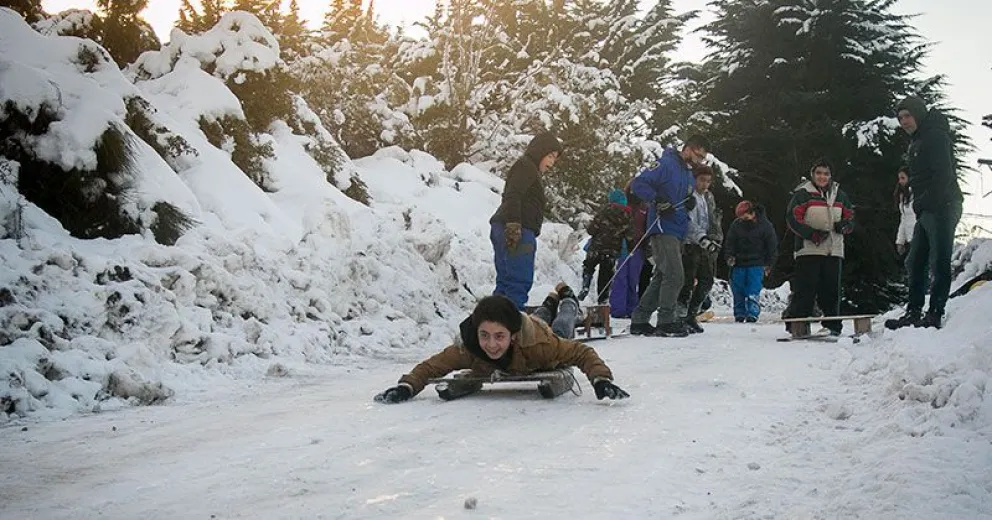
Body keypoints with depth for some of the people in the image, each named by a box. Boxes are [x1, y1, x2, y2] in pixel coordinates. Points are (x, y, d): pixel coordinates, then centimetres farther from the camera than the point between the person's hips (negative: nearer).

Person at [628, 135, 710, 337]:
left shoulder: (688, 174, 20)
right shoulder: (667, 164, -9)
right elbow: (638, 183, -16)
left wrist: (691, 202, 4)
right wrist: (657, 200, -27)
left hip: (677, 232, 10)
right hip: (663, 229, -10)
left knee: (662, 278, 10)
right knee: (675, 276, -14)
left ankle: (640, 320, 15)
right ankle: (666, 322, -7)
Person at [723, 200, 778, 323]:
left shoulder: (765, 225, -5)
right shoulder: (735, 225, 2)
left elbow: (772, 246, 1)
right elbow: (729, 243, 10)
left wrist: (769, 264, -3)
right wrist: (729, 256, -7)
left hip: (756, 265, -3)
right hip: (738, 263, 3)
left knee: (753, 292, -12)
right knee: (738, 292, 3)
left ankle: (752, 315, -13)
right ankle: (739, 315, 11)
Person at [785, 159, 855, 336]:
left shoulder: (839, 195, 16)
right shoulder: (803, 194, 0)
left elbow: (850, 218, 22)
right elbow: (793, 219, -7)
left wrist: (844, 226, -2)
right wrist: (812, 234, -18)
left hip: (834, 251, 5)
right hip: (809, 250, -5)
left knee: (832, 290, 7)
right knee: (806, 290, -9)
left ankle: (833, 326, 13)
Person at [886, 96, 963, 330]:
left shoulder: (936, 136, -10)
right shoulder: (917, 142, 22)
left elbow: (943, 175, -19)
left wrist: (923, 203, -17)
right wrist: (919, 205, 10)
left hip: (942, 208, -11)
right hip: (927, 212, 11)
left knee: (939, 262, -9)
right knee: (915, 262, 10)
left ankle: (934, 315, -9)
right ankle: (914, 313, 13)